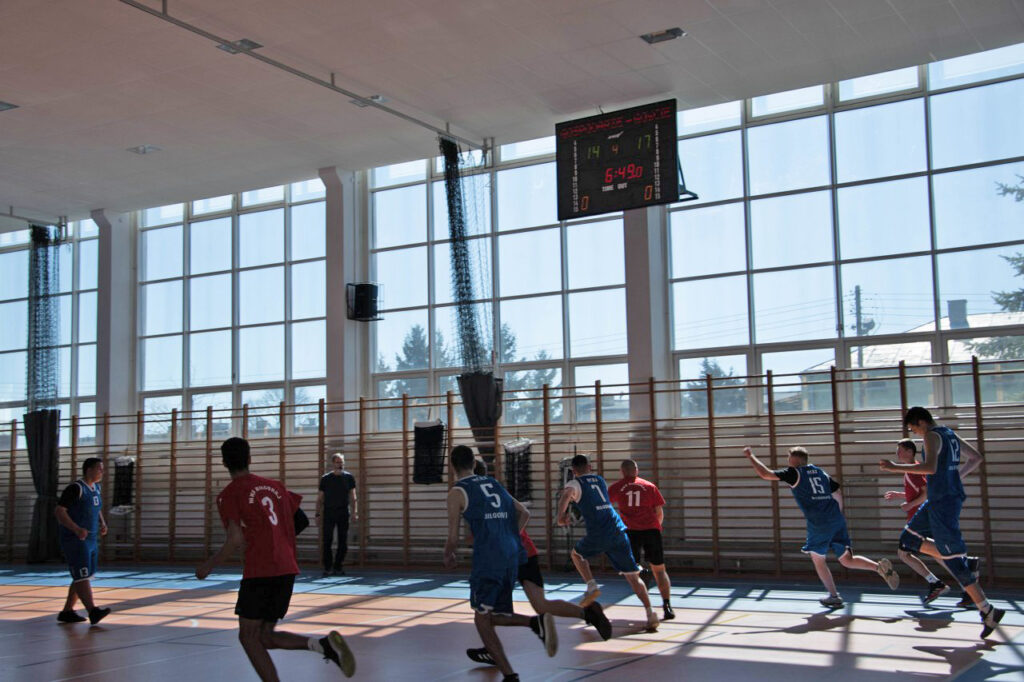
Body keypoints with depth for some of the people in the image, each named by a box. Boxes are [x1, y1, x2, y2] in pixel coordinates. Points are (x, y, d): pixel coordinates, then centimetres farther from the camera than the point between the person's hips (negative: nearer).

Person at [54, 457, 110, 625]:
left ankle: (66, 612, 20)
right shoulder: (75, 488, -14)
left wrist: (103, 524, 8)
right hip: (73, 540, -9)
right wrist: (76, 529, -30)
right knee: (82, 576, -16)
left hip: (90, 540, 9)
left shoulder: (95, 487, 12)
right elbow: (59, 511, -19)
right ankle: (93, 611, -26)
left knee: (84, 577, 11)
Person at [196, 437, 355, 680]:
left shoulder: (229, 495, -2)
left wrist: (208, 566, 0)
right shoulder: (274, 486, 17)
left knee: (248, 636, 7)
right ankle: (324, 644, -8)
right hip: (288, 569, 6)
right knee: (264, 636, 15)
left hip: (259, 571, -6)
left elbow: (236, 539, -12)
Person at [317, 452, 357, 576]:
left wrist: (354, 511, -8)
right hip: (328, 513, -1)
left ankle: (337, 566, 13)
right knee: (327, 541, -4)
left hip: (343, 513, 2)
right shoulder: (325, 478, 3)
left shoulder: (349, 477, 6)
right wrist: (318, 514, -3)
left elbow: (352, 496, 5)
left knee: (343, 542, 3)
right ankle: (327, 567, 3)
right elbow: (320, 498, 5)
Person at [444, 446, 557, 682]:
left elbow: (453, 538, 0)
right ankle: (537, 622, -7)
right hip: (512, 556, 7)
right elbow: (524, 514, 19)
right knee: (493, 615, 18)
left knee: (482, 619, 2)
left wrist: (448, 556, 20)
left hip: (488, 558, -7)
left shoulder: (457, 492, 2)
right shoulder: (493, 483, 22)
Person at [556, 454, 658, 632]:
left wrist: (561, 514, -24)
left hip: (598, 535, -4)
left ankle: (592, 587, 8)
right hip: (618, 531, 4)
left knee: (576, 554, 27)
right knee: (632, 575, 6)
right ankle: (650, 614, -7)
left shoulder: (575, 484, 5)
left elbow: (566, 494, -20)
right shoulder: (600, 480, 23)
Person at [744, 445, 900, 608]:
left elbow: (765, 474, -1)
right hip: (837, 521, 6)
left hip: (818, 524, -6)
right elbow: (838, 494, 21)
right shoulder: (820, 472, 20)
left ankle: (834, 597, 15)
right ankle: (879, 566, -10)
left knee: (818, 560, 14)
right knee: (847, 560, 11)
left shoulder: (794, 473, 3)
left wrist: (750, 456, 10)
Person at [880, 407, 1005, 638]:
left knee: (952, 557, -7)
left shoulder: (932, 436, -13)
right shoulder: (950, 434, 15)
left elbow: (930, 467, -29)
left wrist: (897, 467, -24)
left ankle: (987, 610, -5)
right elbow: (977, 458, 23)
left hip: (942, 501, -10)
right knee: (908, 538, 17)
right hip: (952, 496, 10)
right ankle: (964, 562, 9)